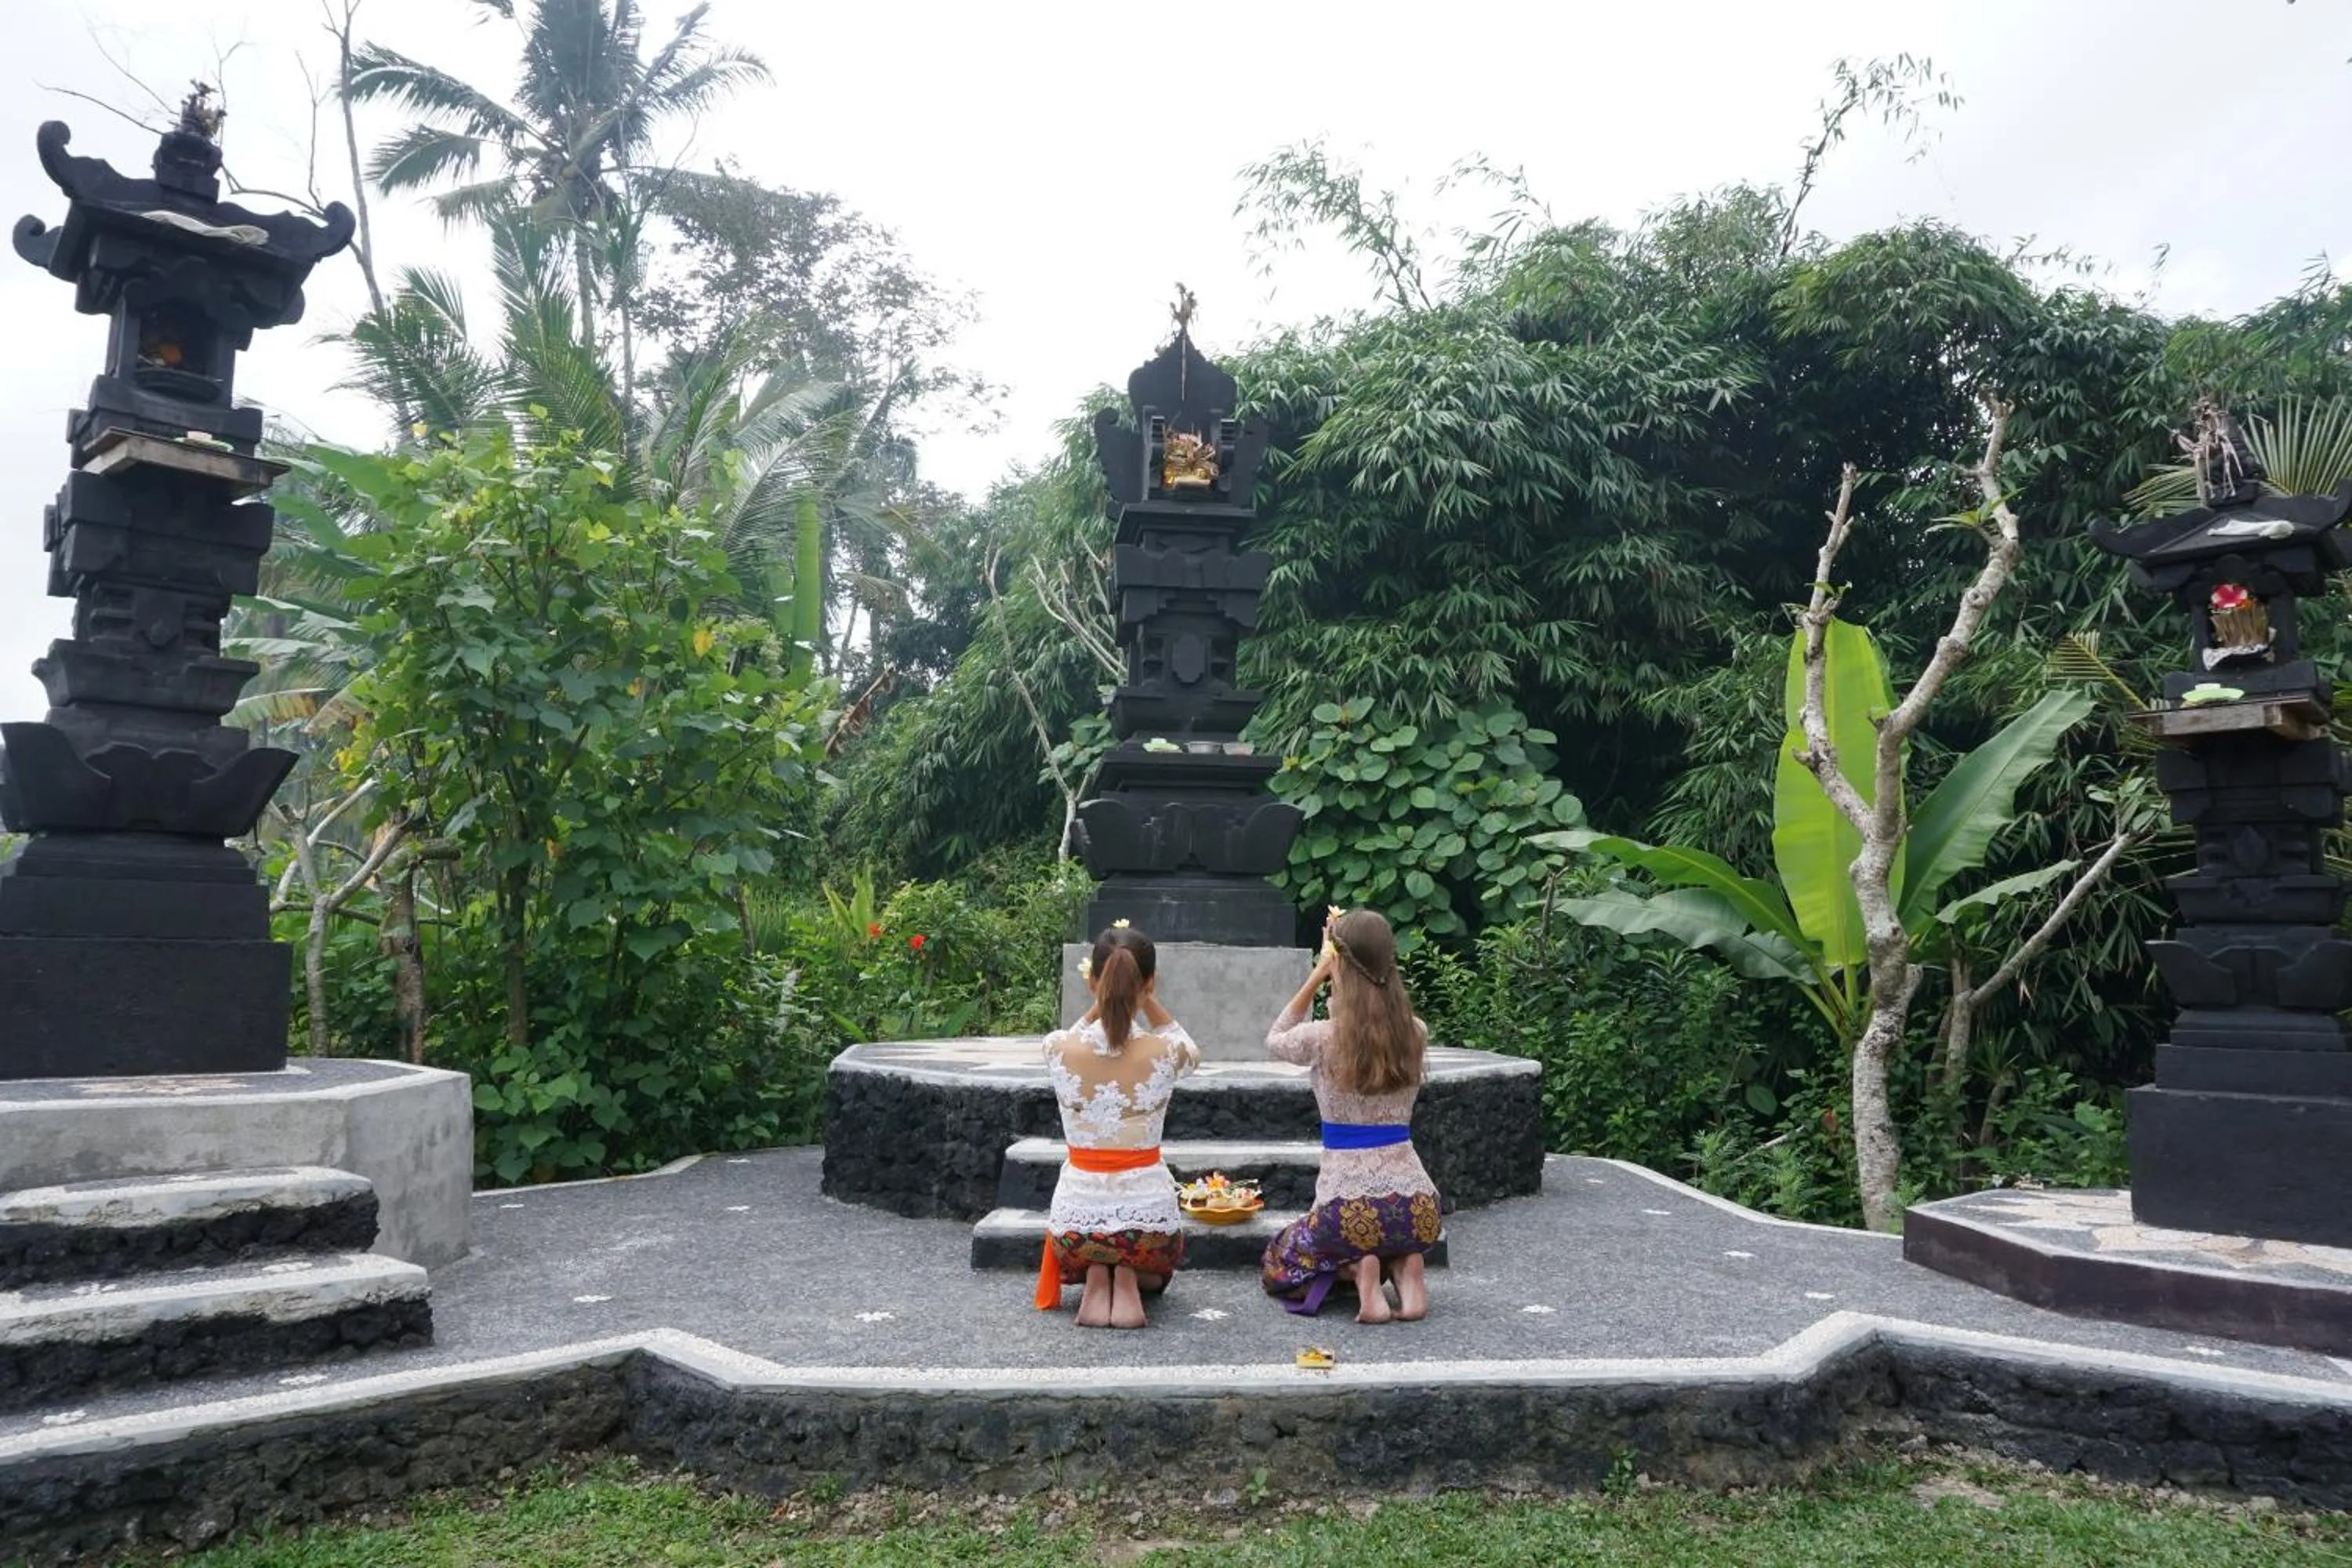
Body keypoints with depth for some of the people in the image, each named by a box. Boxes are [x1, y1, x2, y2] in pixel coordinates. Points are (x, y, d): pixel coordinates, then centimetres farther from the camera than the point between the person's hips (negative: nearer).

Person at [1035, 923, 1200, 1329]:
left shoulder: (1058, 1048, -12)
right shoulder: (1166, 1053, -15)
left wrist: (1102, 998, 10)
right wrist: (1146, 1000, 10)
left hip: (1077, 1216, 1)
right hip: (1148, 1215, -1)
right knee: (1158, 1264, 36)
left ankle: (1095, 1277, 5)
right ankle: (1130, 1277, 2)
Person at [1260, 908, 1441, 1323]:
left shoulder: (1322, 1039, -11)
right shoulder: (1416, 1033, -1)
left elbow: (1274, 1040, 12)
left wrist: (1318, 974, 6)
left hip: (1348, 1207, -4)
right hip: (1418, 1206, 4)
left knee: (1278, 1262, 27)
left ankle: (1358, 1270, -2)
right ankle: (1405, 1265, 7)